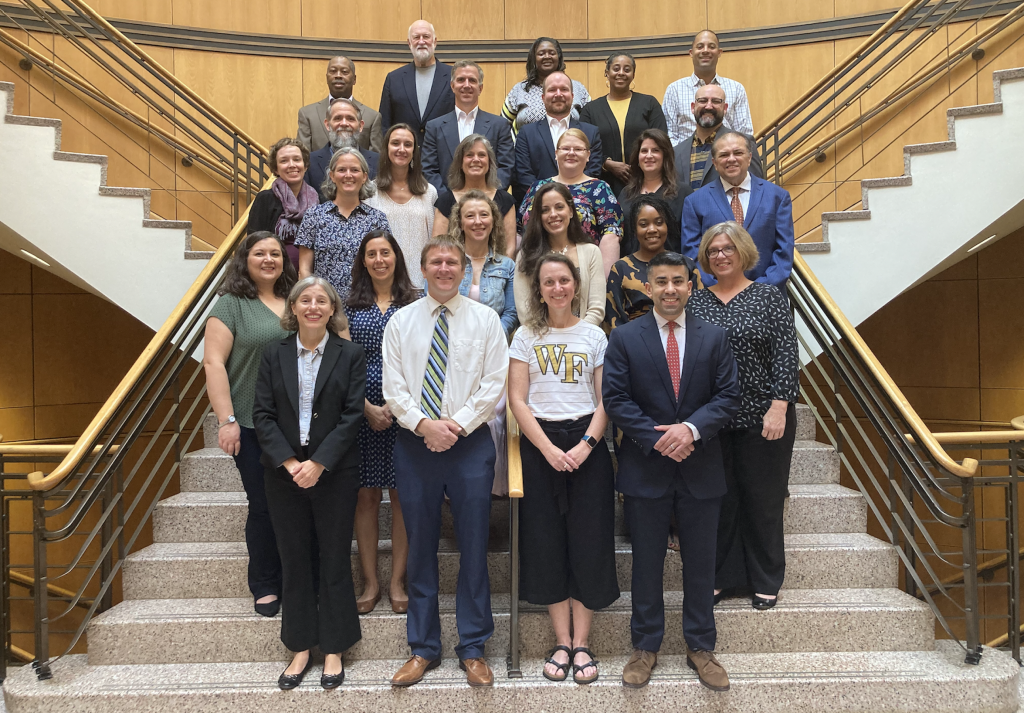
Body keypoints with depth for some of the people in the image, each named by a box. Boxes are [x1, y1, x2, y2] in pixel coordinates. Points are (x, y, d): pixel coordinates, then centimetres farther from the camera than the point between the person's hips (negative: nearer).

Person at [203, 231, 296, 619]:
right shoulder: (232, 304, -1)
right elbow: (213, 362, -7)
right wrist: (227, 420, -14)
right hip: (252, 426, -3)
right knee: (263, 505, 2)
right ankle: (265, 587, 20)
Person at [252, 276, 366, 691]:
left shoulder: (350, 355, -1)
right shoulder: (274, 355, 4)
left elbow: (352, 415, -7)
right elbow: (263, 414, 0)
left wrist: (318, 464, -14)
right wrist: (290, 463, -12)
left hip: (334, 473, -2)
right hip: (284, 472, 2)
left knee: (335, 560, 5)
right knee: (294, 561, 10)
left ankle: (334, 649, 19)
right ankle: (300, 648, 23)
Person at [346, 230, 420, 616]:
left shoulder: (414, 304, 5)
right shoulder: (351, 306, 8)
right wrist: (367, 407, -8)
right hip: (362, 412, 1)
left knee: (403, 494, 4)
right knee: (366, 495, 5)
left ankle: (397, 581, 15)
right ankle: (370, 581, 17)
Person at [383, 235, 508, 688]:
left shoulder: (485, 319, 4)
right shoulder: (400, 322, 8)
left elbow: (494, 384, -2)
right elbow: (393, 388, 2)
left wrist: (457, 424, -12)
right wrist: (424, 424, -13)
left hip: (470, 443, -1)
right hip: (415, 443, 2)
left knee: (473, 546, 3)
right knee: (420, 548, 8)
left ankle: (473, 648, 17)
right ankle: (423, 648, 22)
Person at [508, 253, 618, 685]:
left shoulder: (594, 336, 6)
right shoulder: (526, 337, 5)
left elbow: (605, 400, 2)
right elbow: (517, 399, -1)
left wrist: (585, 446, -12)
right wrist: (549, 449, -11)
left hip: (587, 443, 0)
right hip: (539, 444, 0)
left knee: (588, 540, 1)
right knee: (546, 541, 3)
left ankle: (582, 643, 13)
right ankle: (561, 642, 15)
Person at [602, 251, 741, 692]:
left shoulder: (715, 337, 5)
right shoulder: (624, 338, 0)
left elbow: (728, 396, 0)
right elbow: (615, 399, -5)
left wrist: (691, 428, -16)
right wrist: (656, 438, -15)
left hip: (701, 470, 2)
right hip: (645, 469, -1)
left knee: (700, 561, 12)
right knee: (647, 563, 10)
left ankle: (700, 647, 28)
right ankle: (645, 647, 25)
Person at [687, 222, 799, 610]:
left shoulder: (769, 297, 0)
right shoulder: (695, 302, 7)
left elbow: (786, 356, -5)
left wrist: (778, 408, -14)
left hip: (762, 419, -2)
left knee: (763, 500, 7)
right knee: (719, 498, 8)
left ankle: (766, 582, 23)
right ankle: (721, 577, 23)